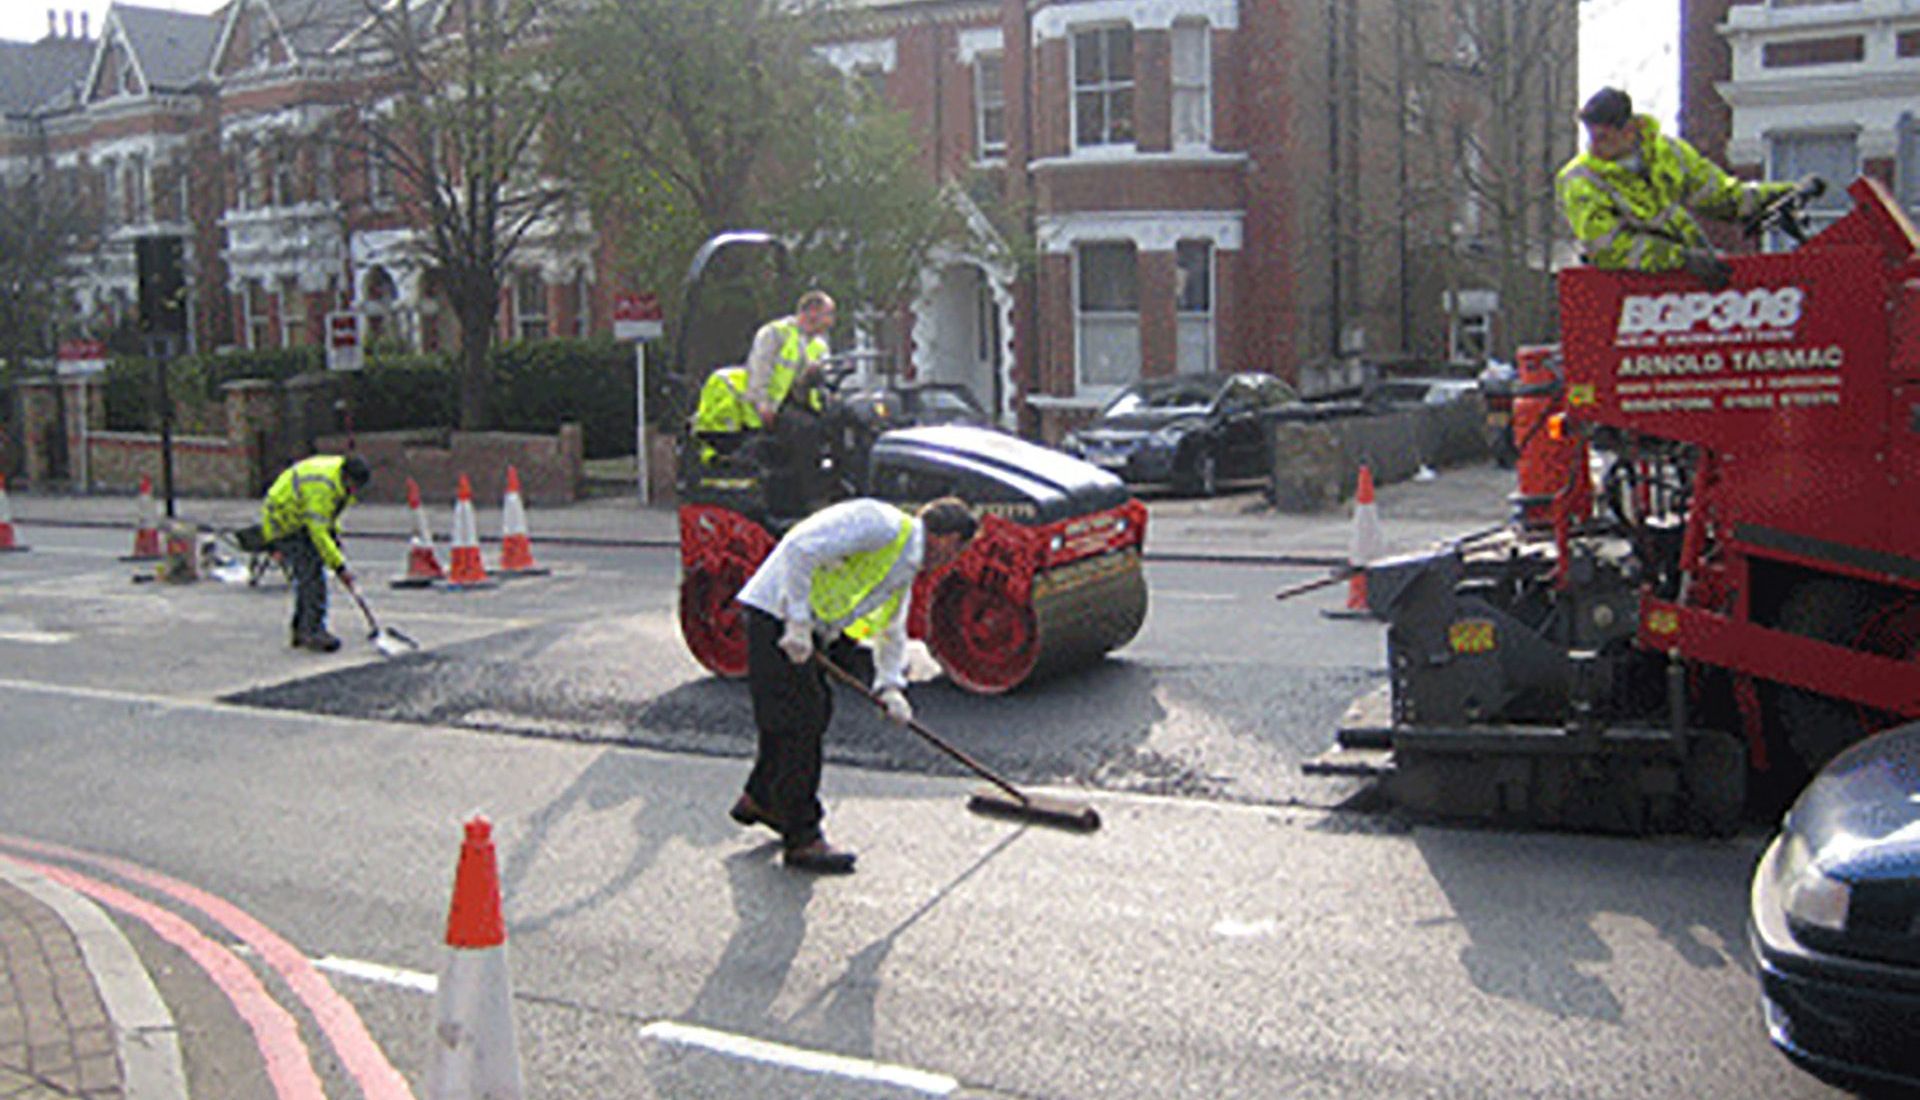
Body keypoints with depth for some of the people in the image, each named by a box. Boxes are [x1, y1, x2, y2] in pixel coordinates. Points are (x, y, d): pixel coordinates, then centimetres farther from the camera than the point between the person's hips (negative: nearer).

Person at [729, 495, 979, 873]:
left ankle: (760, 799, 36)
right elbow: (800, 547, -27)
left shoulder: (906, 569, 14)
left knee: (815, 710, 18)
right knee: (800, 720, -7)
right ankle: (803, 840, 1)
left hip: (806, 627, 10)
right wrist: (798, 623, -25)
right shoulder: (881, 524, -17)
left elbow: (892, 632, 29)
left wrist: (891, 687, 15)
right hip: (778, 613, -10)